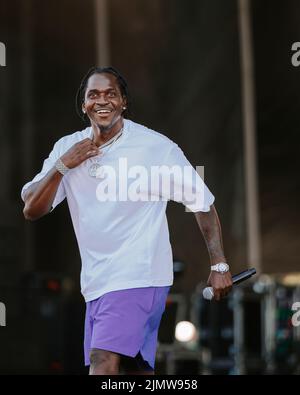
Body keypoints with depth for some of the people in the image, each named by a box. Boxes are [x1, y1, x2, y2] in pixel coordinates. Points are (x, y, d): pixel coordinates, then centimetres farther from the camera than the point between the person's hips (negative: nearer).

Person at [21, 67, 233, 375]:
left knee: (103, 361, -20)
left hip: (138, 277, -6)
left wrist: (219, 265, -6)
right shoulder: (68, 148, 6)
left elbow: (202, 203, -1)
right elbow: (31, 211, 1)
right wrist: (62, 166, -12)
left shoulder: (156, 146, -7)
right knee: (137, 367, 8)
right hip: (96, 281, 6)